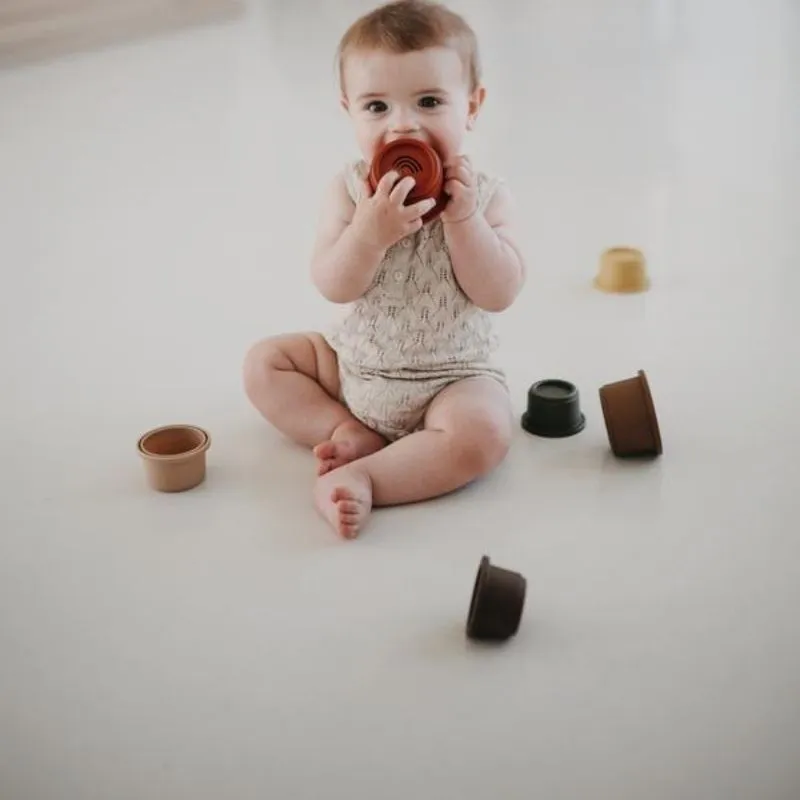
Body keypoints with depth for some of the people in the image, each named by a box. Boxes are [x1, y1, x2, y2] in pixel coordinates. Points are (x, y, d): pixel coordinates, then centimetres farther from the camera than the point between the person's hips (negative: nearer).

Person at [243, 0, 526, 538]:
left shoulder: (484, 196, -10)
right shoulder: (351, 190, -8)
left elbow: (500, 293, -19)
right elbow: (333, 286, -17)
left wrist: (462, 218, -28)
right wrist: (371, 231, -34)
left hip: (451, 379, -3)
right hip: (354, 367, 4)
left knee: (483, 435, -32)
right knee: (264, 363, 1)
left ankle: (363, 478, -25)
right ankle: (354, 435, -9)